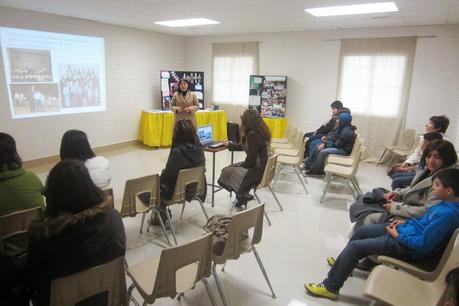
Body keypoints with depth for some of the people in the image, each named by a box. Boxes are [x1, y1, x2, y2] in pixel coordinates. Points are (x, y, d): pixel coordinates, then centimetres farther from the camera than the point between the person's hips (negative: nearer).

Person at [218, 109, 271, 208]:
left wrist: (241, 165, -3)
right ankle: (243, 195, 17)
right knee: (230, 168, 18)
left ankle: (243, 195, 12)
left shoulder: (253, 135, -23)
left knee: (226, 172, 0)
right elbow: (244, 146, 23)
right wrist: (230, 145, 30)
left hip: (257, 171, -10)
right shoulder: (258, 132, 8)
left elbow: (250, 160, -22)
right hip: (261, 167, 10)